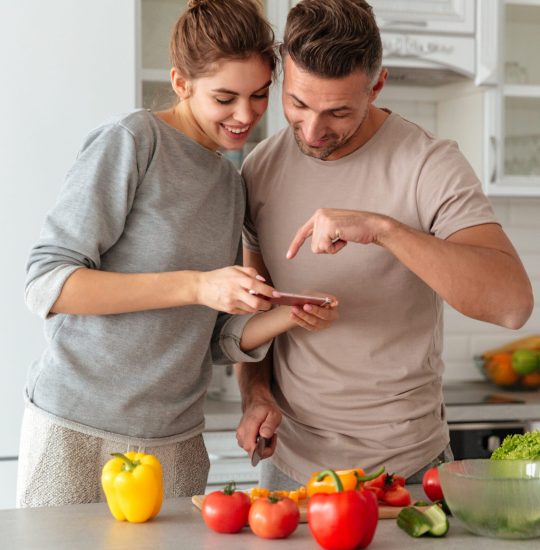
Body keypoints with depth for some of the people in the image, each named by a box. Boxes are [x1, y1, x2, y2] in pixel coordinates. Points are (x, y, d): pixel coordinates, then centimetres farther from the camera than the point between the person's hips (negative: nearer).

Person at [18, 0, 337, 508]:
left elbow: (216, 341, 11)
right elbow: (46, 284, -16)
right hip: (76, 432, -5)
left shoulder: (231, 184, 10)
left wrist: (288, 317, -9)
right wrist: (196, 286, -21)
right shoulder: (132, 141, -10)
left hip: (175, 443, 6)